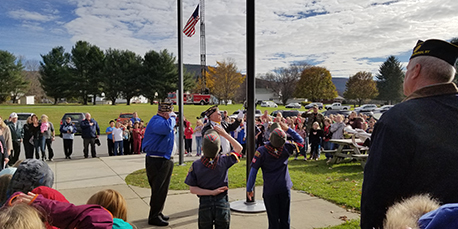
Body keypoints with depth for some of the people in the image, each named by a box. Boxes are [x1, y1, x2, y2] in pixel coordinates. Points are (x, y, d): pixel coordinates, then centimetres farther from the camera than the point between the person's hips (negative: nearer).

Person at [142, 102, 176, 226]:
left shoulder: (161, 120, 13)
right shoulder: (156, 121, -20)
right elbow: (167, 128, -39)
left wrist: (173, 119, 7)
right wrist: (172, 118, -21)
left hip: (163, 160, 10)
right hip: (156, 161, -10)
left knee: (161, 189, 19)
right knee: (159, 190, -2)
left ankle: (157, 213, 32)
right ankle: (154, 217, 10)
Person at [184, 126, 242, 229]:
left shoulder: (196, 165, -9)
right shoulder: (224, 161, -11)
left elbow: (192, 189, -9)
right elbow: (239, 148, 4)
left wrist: (212, 192, -10)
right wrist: (225, 134, 2)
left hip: (204, 205, 1)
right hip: (222, 204, 0)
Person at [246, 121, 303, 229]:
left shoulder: (261, 151, -14)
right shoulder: (286, 147, -7)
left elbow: (253, 171, -12)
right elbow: (300, 140, 12)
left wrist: (249, 188, -3)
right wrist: (288, 129, 4)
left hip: (270, 190, -2)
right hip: (285, 188, 2)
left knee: (273, 220, 9)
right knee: (285, 219, 15)